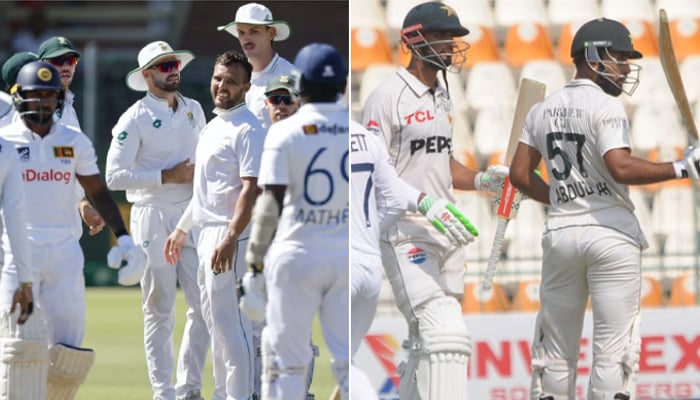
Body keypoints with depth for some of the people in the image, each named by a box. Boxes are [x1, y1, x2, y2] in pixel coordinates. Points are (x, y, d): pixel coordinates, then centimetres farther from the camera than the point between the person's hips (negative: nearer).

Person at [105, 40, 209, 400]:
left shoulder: (194, 110, 12)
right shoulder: (135, 119, -6)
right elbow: (115, 175, -12)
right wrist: (167, 177, -16)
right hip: (153, 218, -5)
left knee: (205, 306, 0)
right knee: (159, 311, -2)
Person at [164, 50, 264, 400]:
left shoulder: (248, 129, -13)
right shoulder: (212, 127, 17)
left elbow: (251, 188, -21)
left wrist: (231, 239, -29)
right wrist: (180, 230, 27)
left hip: (228, 236, -10)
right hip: (207, 233, 10)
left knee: (230, 322, -12)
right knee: (215, 319, 13)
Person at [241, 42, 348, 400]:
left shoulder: (285, 132, -5)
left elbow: (270, 205, -9)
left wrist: (254, 266, -5)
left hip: (297, 254, -2)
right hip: (348, 256, 3)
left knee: (286, 357, 3)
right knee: (350, 360, 3)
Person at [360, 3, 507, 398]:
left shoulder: (442, 97, 17)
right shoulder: (389, 97, -10)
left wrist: (483, 180, 7)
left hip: (447, 234, 9)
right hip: (406, 233, -9)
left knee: (426, 345, 12)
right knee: (446, 335, -21)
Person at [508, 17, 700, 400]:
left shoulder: (543, 110, 11)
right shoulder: (606, 107, -10)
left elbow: (520, 174, 11)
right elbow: (621, 168, -23)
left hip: (560, 234, 6)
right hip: (611, 236, -6)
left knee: (556, 352, 10)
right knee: (613, 350, -4)